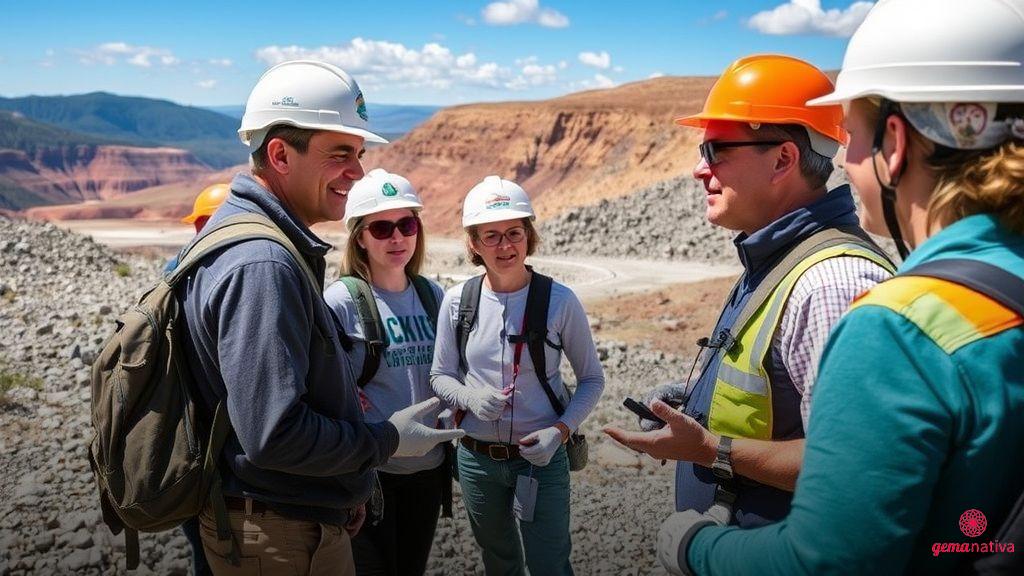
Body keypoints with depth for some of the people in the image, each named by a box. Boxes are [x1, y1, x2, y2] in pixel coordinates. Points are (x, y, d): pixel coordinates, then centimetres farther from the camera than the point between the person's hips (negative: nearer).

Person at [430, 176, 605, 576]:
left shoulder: (560, 301, -12)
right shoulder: (457, 301, -6)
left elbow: (591, 379, -2)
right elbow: (440, 375, 4)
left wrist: (561, 430, -16)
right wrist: (471, 398, -17)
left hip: (541, 457, -2)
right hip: (477, 458, 3)